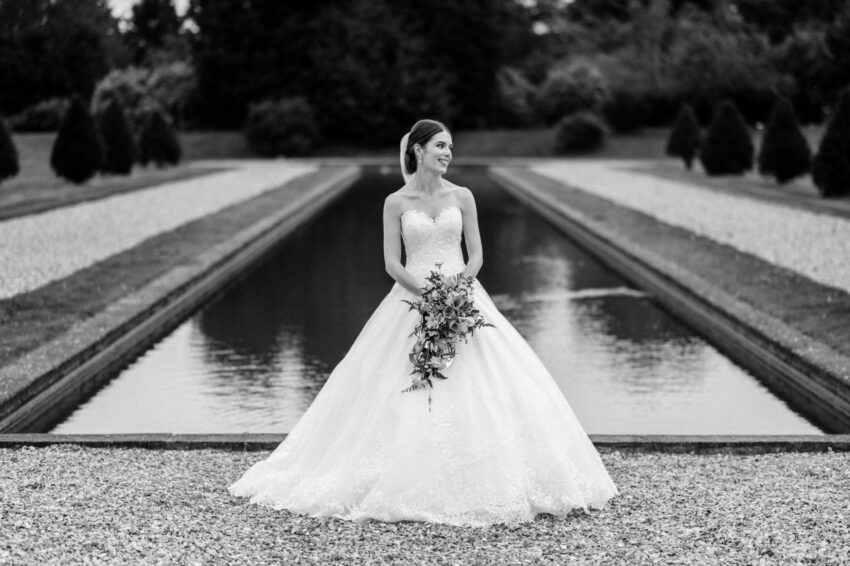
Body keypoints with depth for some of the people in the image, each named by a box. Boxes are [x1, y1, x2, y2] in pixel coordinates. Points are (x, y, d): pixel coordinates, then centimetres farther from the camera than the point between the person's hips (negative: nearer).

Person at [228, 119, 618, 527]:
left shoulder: (462, 197, 5)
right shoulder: (396, 203, 0)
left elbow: (476, 254, 4)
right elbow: (391, 263, -3)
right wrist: (426, 292, -17)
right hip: (412, 298, -2)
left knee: (477, 384, -6)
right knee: (409, 395, -6)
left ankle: (482, 482, 3)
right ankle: (412, 484, 3)